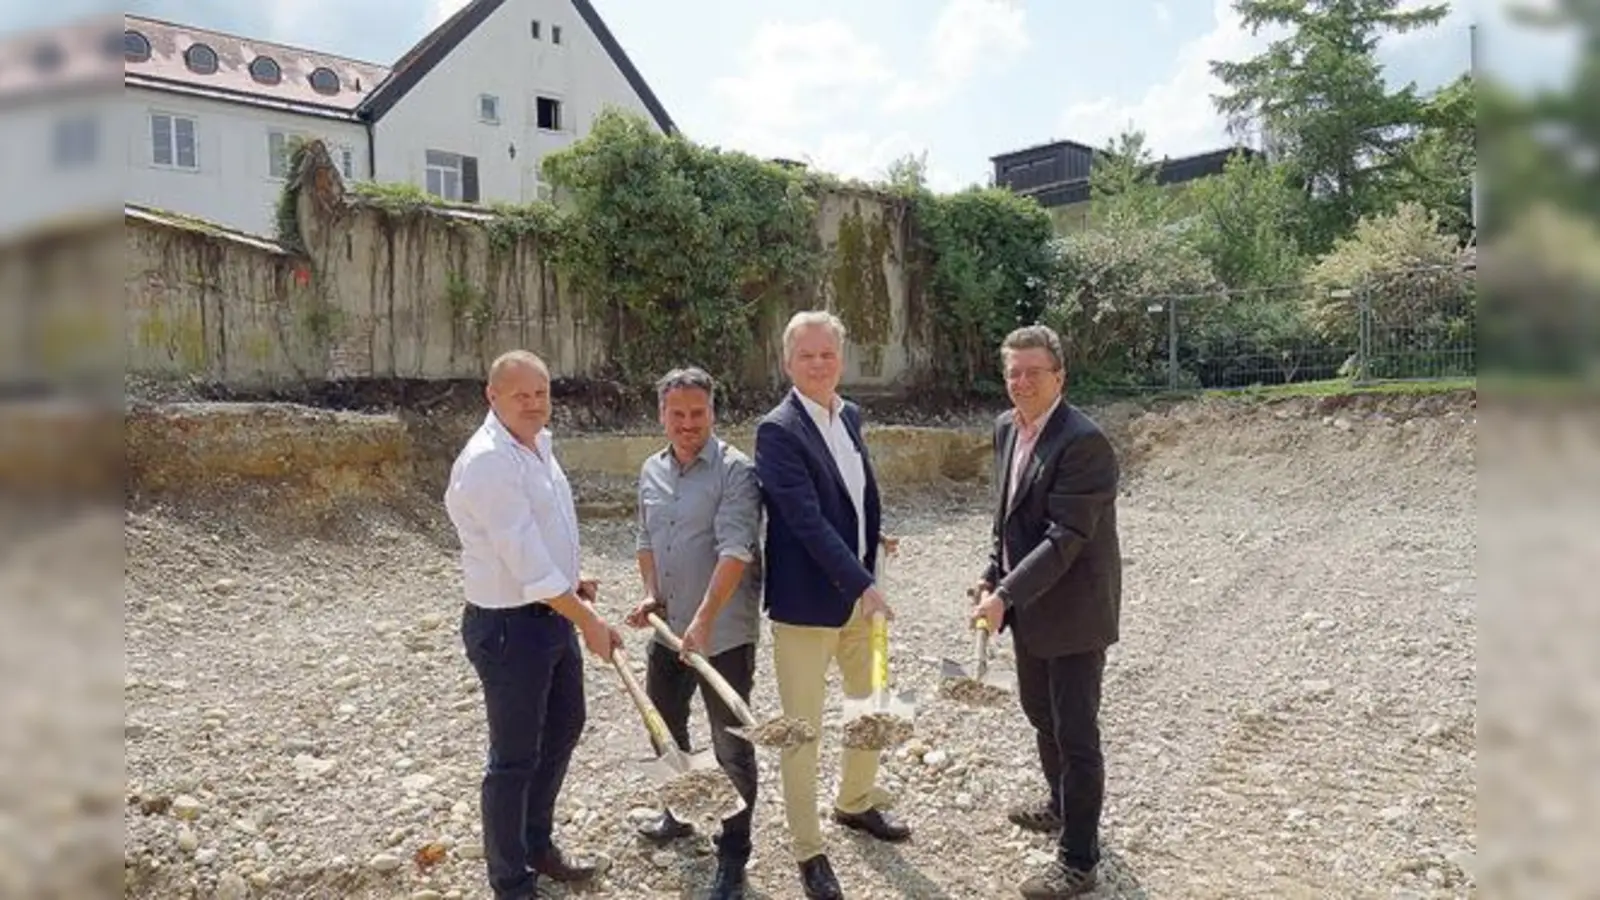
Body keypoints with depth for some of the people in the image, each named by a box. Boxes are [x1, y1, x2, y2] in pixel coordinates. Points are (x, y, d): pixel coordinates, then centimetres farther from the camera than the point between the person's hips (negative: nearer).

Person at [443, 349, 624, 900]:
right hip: (508, 625, -10)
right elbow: (525, 559, -27)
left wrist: (570, 581, 8)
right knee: (515, 756, 4)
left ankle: (537, 844, 41)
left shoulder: (537, 442, 7)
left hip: (553, 613, 10)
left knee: (563, 728, 22)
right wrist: (588, 621, -23)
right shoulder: (488, 461, -23)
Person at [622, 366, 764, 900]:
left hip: (724, 632, -7)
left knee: (731, 745, 3)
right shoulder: (651, 471, 7)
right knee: (665, 726, 23)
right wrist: (650, 595, 3)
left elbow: (735, 550, -23)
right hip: (668, 628, 7)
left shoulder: (734, 470, -14)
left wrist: (705, 620, -30)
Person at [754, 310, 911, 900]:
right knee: (802, 730, 5)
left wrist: (867, 575, 11)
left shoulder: (850, 415, 7)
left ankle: (855, 802, 46)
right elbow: (808, 521, -24)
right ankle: (808, 850, 22)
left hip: (858, 591, 8)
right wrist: (863, 585, -26)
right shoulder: (778, 431, -17)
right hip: (806, 601, -8)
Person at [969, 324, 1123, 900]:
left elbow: (1064, 538, -27)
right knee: (1039, 710, 25)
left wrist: (1005, 595, -30)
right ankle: (1062, 804, 48)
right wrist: (993, 577, 7)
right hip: (1027, 602, 9)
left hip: (1073, 608, -9)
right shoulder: (1006, 427, 3)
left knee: (1076, 732, 2)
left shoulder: (1084, 441, -24)